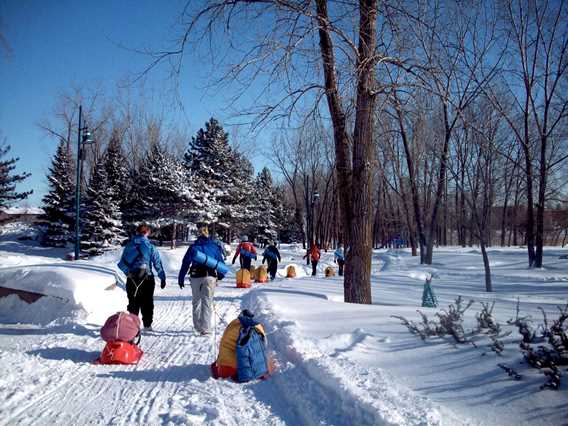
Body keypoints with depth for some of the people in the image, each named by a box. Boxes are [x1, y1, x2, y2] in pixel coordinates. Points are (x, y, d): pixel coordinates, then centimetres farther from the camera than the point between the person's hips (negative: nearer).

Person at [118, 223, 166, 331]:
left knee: (133, 303, 12)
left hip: (132, 279, 2)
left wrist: (128, 272, 13)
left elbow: (122, 264, 1)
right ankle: (147, 325, 16)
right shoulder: (150, 246, -6)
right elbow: (158, 263, -7)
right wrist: (162, 278, -3)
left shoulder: (129, 245, 1)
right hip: (147, 279, -2)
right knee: (147, 303, 12)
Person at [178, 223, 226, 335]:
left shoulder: (193, 247, 4)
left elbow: (185, 263, 1)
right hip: (210, 277, 0)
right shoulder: (214, 246, 5)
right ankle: (205, 328, -5)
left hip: (195, 277, 1)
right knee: (207, 302, 3)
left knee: (196, 302, 16)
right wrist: (220, 276, 21)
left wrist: (181, 279, 4)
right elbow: (221, 262, 8)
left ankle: (198, 326, 22)